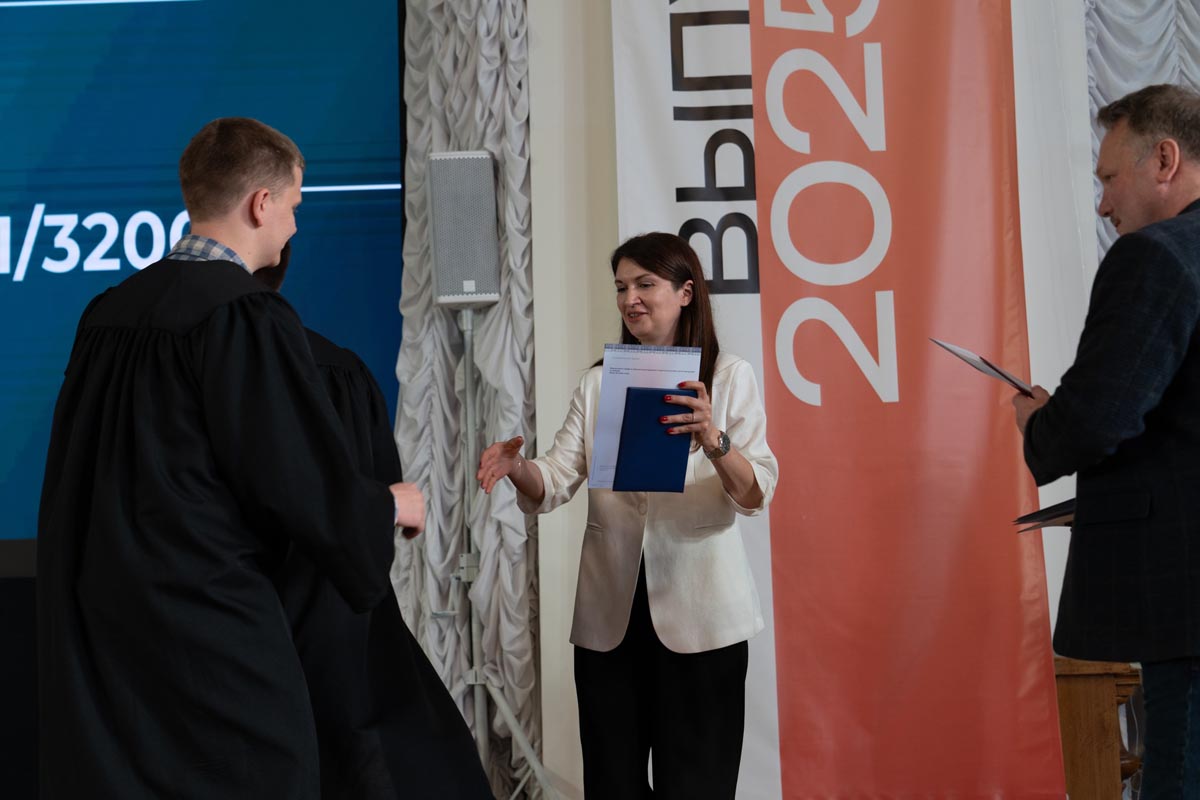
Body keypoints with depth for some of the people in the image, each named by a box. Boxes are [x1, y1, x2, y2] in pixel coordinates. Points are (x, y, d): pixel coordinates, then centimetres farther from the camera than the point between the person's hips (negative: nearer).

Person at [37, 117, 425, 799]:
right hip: (210, 634, -8)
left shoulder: (107, 313, 7)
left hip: (93, 624, 8)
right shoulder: (248, 317, -15)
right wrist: (391, 506, 5)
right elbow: (311, 487, -15)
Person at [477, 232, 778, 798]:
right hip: (609, 615, 3)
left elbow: (756, 495, -12)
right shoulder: (598, 383, 10)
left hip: (697, 613, -3)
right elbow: (553, 485, -2)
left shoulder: (730, 377, 0)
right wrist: (516, 468, -24)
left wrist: (713, 441, -31)